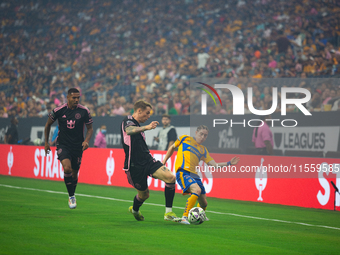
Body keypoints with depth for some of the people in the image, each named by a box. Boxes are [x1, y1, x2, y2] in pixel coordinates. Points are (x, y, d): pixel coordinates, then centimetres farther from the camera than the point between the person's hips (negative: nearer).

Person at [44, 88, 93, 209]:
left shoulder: (84, 111, -6)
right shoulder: (58, 110, -7)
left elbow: (90, 128, 5)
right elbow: (48, 124, 9)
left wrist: (86, 141, -14)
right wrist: (46, 142, 11)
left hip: (78, 147, 2)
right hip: (63, 145, -2)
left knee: (74, 174, 9)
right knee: (67, 168, -24)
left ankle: (72, 195, 35)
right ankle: (71, 196, -10)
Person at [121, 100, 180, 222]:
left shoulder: (138, 126, 18)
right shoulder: (128, 120, -10)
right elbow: (129, 130, -37)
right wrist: (146, 127, -53)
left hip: (148, 161, 7)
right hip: (135, 166, -7)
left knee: (170, 177, -16)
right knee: (144, 194, 6)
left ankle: (168, 212, -13)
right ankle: (134, 209, 43)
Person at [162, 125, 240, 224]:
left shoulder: (203, 150, 21)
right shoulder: (185, 139, 12)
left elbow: (214, 164, 17)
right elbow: (172, 147, 23)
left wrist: (229, 163, 7)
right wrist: (164, 161, 19)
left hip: (194, 175, 6)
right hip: (183, 172, -6)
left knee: (203, 204, 7)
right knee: (197, 190, -33)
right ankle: (184, 218, -33)